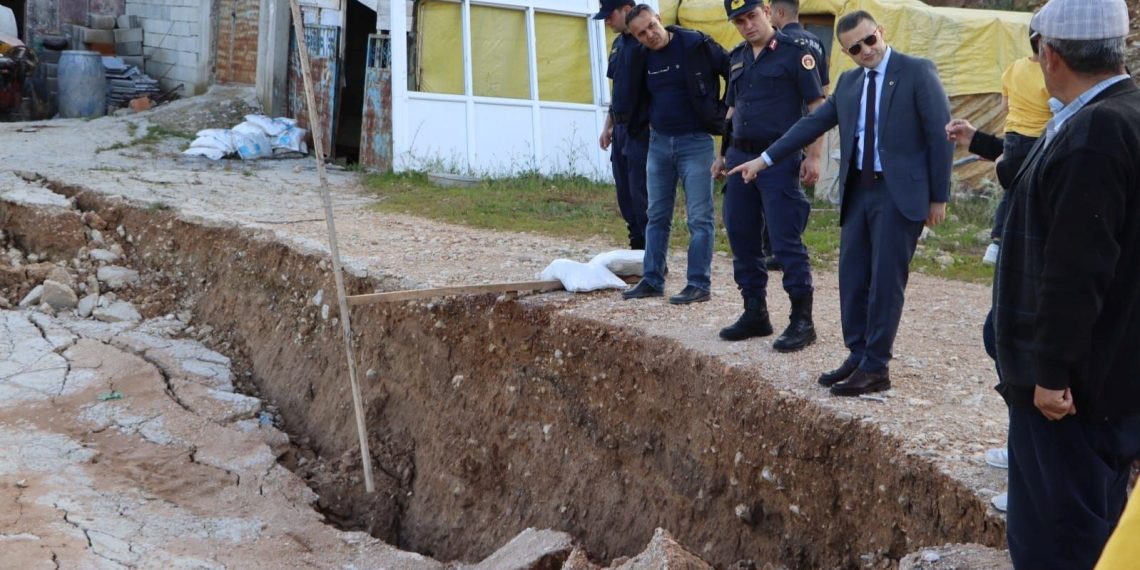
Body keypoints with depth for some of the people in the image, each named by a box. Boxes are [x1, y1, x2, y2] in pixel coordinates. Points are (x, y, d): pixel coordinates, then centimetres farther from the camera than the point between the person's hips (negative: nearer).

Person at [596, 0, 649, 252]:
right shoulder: (618, 44, 15)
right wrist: (608, 126, 19)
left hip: (641, 129, -9)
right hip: (620, 128, 9)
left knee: (642, 194, -8)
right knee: (625, 194, 10)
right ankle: (637, 248, 19)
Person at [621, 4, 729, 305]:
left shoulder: (697, 45, -10)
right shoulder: (642, 58, 5)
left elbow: (736, 74, -5)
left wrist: (722, 114, -6)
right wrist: (647, 122, 13)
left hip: (695, 142, -6)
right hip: (658, 142, 6)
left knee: (699, 218, -4)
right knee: (657, 217, 10)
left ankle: (699, 284, 1)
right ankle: (652, 280, 17)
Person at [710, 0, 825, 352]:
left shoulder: (794, 53, -6)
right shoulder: (737, 58, 14)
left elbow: (817, 107, -8)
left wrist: (814, 157, -15)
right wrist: (723, 154, 18)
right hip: (740, 157, 7)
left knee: (786, 241, -7)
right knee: (741, 238, 9)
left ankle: (802, 321, 1)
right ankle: (755, 314, 20)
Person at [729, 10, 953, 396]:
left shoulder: (917, 72, -6)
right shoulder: (848, 82, 12)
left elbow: (940, 136, -8)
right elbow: (813, 124, 17)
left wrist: (938, 197, -10)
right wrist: (765, 159, 14)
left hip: (898, 193, -6)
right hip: (857, 191, 7)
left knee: (886, 281, -4)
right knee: (852, 279, 9)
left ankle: (876, 368, 3)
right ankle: (857, 357, 20)